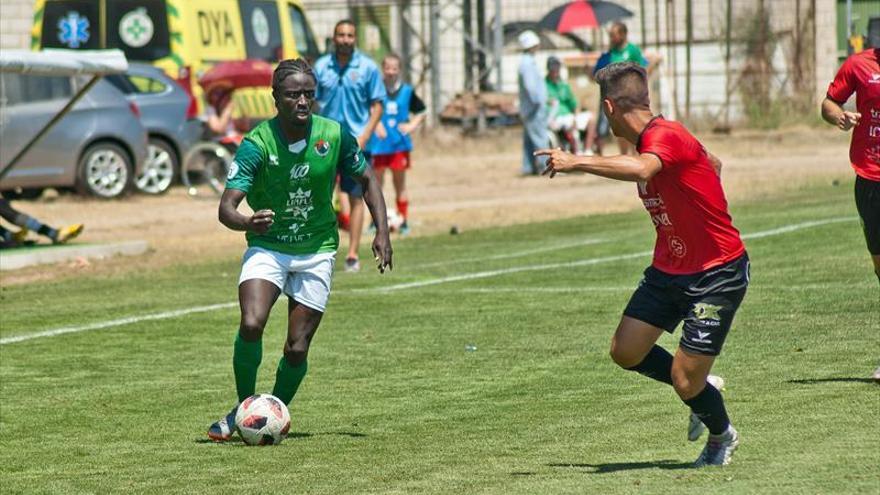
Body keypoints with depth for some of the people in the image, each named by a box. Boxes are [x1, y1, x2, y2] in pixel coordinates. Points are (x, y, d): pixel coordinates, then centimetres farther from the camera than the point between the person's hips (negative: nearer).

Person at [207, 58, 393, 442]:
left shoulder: (335, 136, -10)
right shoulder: (257, 144, -18)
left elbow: (367, 180, 8)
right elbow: (226, 206, -24)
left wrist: (382, 231, -3)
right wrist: (248, 222, -47)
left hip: (316, 252, 2)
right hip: (266, 247, -2)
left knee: (297, 349, -2)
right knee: (251, 326, -25)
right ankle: (243, 409, -4)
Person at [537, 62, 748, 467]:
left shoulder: (665, 136, -21)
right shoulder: (649, 142, 7)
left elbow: (641, 169, -46)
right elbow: (712, 163, 23)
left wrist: (577, 162, -44)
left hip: (719, 274, -9)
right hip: (669, 270, 9)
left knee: (686, 383, -7)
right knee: (625, 351, 1)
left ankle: (722, 436, 25)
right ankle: (700, 387, 25)